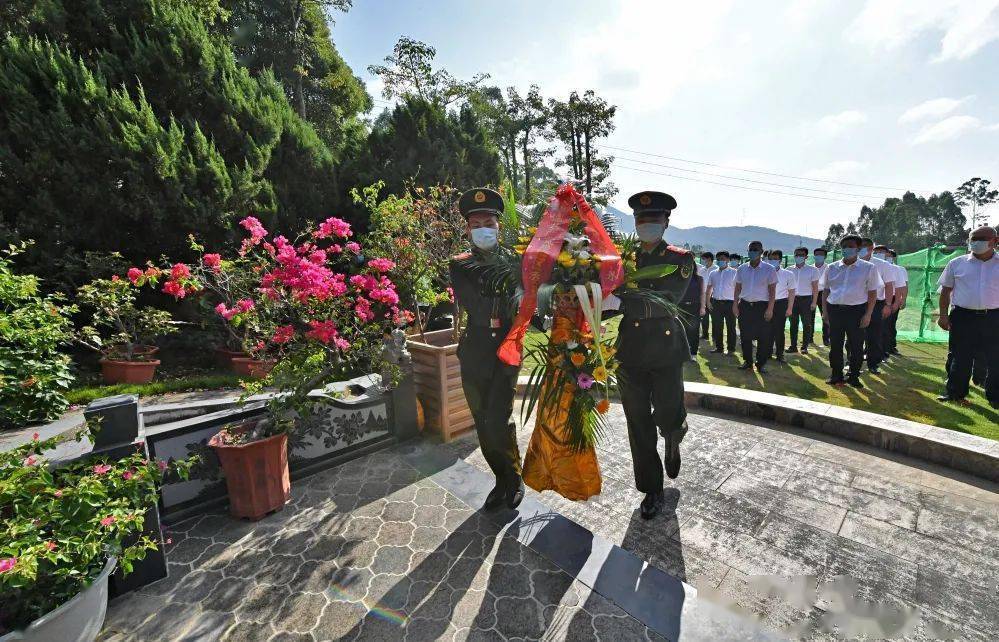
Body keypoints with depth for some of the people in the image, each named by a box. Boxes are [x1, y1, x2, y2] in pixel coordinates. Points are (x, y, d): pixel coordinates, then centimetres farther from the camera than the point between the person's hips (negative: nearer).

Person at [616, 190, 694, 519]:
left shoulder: (680, 259, 0)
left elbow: (663, 302, -12)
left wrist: (621, 302, -20)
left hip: (666, 351, -2)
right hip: (630, 352, 2)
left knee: (669, 419, 5)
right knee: (639, 425, 8)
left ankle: (673, 445, 44)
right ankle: (652, 489, 27)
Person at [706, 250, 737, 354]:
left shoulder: (734, 272, -1)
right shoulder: (713, 273, 11)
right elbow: (709, 289, 15)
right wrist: (708, 301, 6)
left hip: (729, 303, -4)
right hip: (716, 303, 4)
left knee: (730, 327, 3)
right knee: (716, 327, 7)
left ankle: (731, 348, 12)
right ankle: (719, 347, 18)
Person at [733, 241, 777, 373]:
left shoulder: (769, 269, -2)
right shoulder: (742, 269, 7)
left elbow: (772, 290, -4)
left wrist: (770, 309, -11)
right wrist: (735, 305, 4)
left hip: (762, 306, -3)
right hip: (745, 305, 3)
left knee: (763, 337, 0)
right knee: (745, 335, 7)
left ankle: (761, 363, 11)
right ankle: (747, 361, 19)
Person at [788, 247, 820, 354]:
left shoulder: (812, 270, -1)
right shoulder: (790, 270, 6)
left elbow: (815, 287, -1)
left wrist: (814, 302, -7)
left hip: (806, 299, -2)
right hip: (793, 298, 2)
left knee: (806, 324, 3)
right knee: (793, 323, 5)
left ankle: (805, 346, 10)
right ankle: (793, 346, 11)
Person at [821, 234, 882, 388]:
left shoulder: (868, 268, 0)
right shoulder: (832, 268, 7)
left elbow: (872, 293, -1)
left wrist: (868, 314, -8)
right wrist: (825, 311, 4)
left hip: (857, 310, -2)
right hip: (834, 310, 2)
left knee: (856, 346, 4)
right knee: (835, 345, 7)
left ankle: (854, 376, 17)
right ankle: (837, 375, 18)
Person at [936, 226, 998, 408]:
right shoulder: (957, 263, 4)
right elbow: (945, 290, 6)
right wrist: (943, 315, 0)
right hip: (963, 317, -1)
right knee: (960, 358, 6)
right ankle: (955, 393, 17)